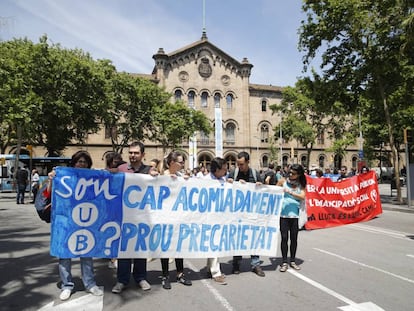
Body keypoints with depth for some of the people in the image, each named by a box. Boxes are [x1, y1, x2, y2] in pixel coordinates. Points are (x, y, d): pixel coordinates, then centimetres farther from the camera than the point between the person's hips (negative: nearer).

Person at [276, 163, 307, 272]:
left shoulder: (301, 185, 4)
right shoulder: (283, 181, 2)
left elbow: (302, 197, -11)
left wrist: (290, 192, -19)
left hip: (295, 214, 1)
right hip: (284, 214, -1)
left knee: (294, 238, 9)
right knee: (284, 238, 0)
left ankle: (292, 261, 24)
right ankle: (284, 262, 12)